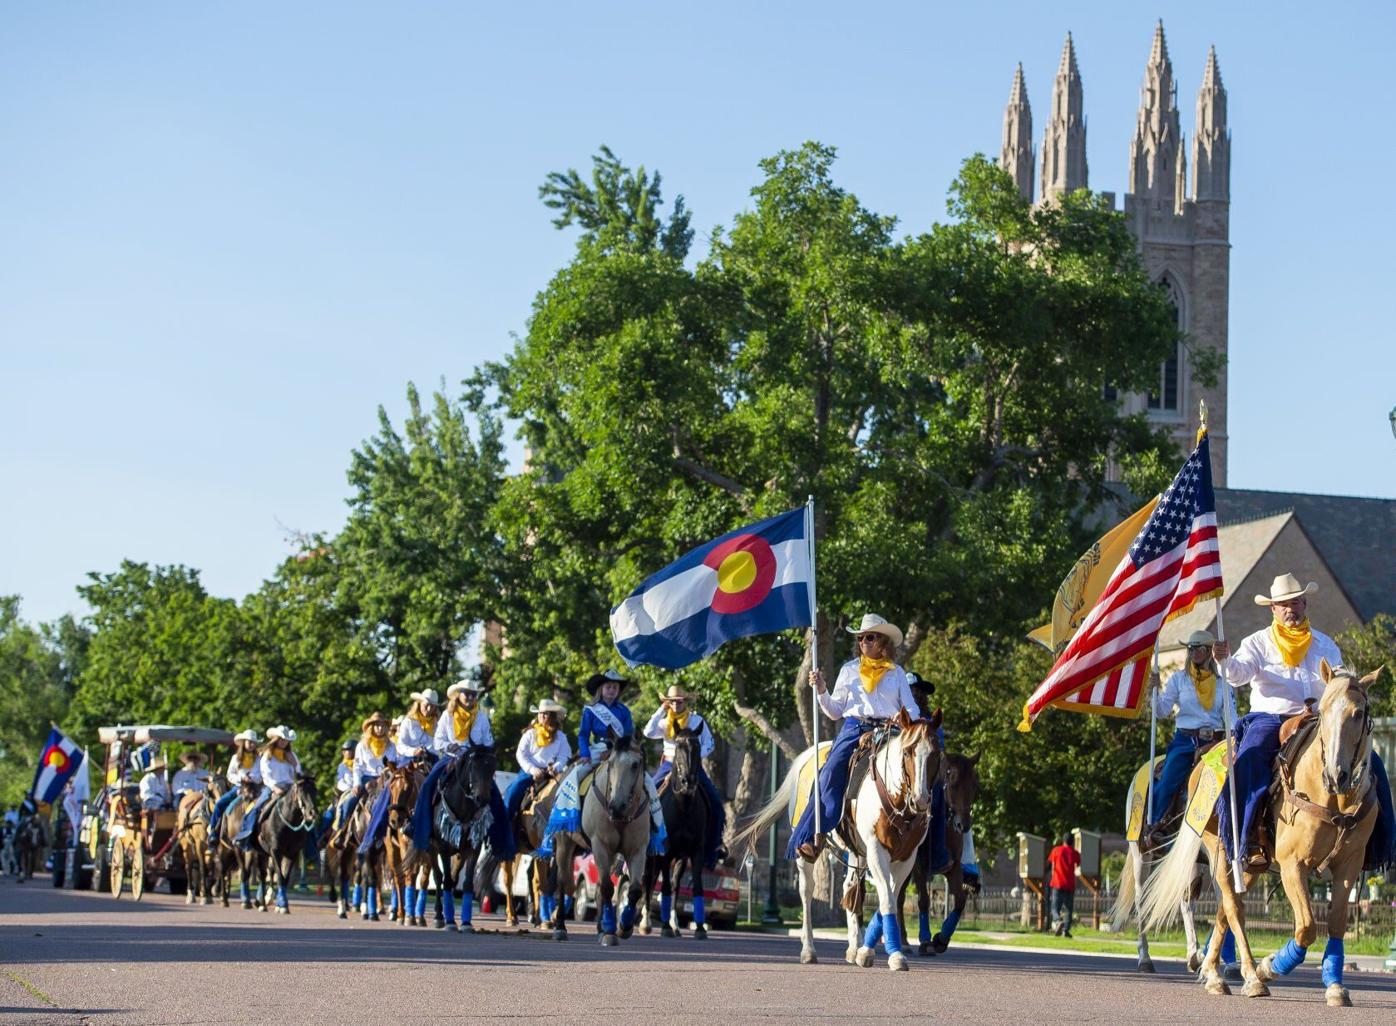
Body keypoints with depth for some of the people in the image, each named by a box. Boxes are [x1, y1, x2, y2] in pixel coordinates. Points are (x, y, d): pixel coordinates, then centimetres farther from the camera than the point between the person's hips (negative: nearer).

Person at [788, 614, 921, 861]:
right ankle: (815, 838, -33)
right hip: (854, 730, 0)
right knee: (831, 774, -26)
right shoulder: (849, 670, 18)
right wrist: (821, 691, 0)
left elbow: (911, 709, 11)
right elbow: (835, 711, 18)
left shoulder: (897, 673, 16)